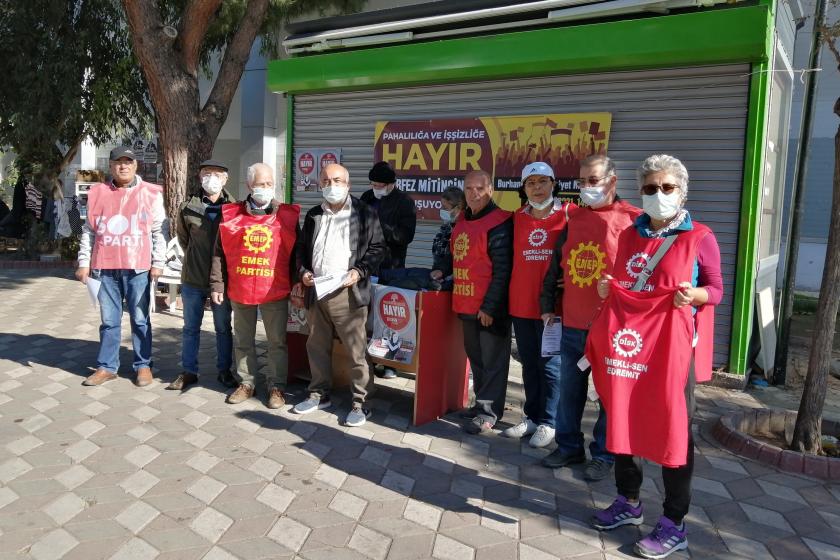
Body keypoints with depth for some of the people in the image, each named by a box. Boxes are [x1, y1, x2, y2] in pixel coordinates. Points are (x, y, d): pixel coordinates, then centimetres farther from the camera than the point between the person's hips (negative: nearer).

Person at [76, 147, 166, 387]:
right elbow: (89, 231, 12)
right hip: (105, 268, 3)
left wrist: (158, 263, -4)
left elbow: (159, 231, 1)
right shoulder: (97, 193, 9)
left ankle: (143, 365, 16)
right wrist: (84, 262, 7)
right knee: (109, 320, 10)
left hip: (138, 268, -2)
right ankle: (107, 366, 20)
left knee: (140, 319, 6)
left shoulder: (151, 193, 2)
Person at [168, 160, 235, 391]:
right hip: (193, 279, 1)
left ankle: (224, 371, 24)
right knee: (191, 328, 12)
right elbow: (182, 237, 14)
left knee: (223, 328, 11)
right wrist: (195, 259, 12)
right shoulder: (188, 207, -1)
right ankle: (188, 372, 24)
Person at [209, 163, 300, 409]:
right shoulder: (231, 214, 3)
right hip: (239, 290, 2)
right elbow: (219, 253, 5)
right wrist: (217, 285, 0)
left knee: (277, 342, 5)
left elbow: (296, 254, 4)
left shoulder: (288, 216, 1)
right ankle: (246, 383, 27)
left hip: (275, 292, -1)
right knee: (243, 341, 13)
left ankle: (276, 386, 17)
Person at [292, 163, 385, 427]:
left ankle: (360, 402, 9)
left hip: (348, 293, -5)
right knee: (317, 347, 15)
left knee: (356, 350, -2)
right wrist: (303, 271, 3)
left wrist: (360, 271, -13)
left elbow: (378, 247, 0)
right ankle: (319, 394, 30)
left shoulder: (365, 213, 0)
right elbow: (302, 248, 21)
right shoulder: (313, 215, 15)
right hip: (316, 292, 5)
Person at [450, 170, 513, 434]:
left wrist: (490, 306, -18)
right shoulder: (462, 221, 13)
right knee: (475, 356, 17)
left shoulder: (499, 223, -13)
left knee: (493, 359, 3)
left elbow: (502, 270, -17)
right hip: (467, 304, 8)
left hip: (490, 307, -8)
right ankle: (482, 402, 30)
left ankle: (489, 411, 12)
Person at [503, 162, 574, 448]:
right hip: (521, 304, 4)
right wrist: (509, 296, 8)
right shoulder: (517, 218, 7)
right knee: (528, 363, 14)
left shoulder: (568, 214, -4)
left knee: (550, 365, 4)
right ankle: (531, 417, 28)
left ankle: (547, 423, 17)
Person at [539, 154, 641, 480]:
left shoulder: (632, 220, -6)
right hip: (572, 325, 5)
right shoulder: (574, 218, 11)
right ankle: (569, 446, 29)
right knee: (569, 390, 13)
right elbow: (556, 265, 15)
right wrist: (548, 306, 12)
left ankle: (603, 454, 23)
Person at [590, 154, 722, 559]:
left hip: (673, 344, -5)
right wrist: (608, 289, -1)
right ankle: (628, 502, 32)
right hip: (627, 341, 5)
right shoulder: (629, 236, 10)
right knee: (622, 419, 12)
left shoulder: (700, 238, -4)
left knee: (673, 428, 2)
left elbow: (716, 290, 1)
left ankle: (673, 525, 16)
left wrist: (695, 295, -19)